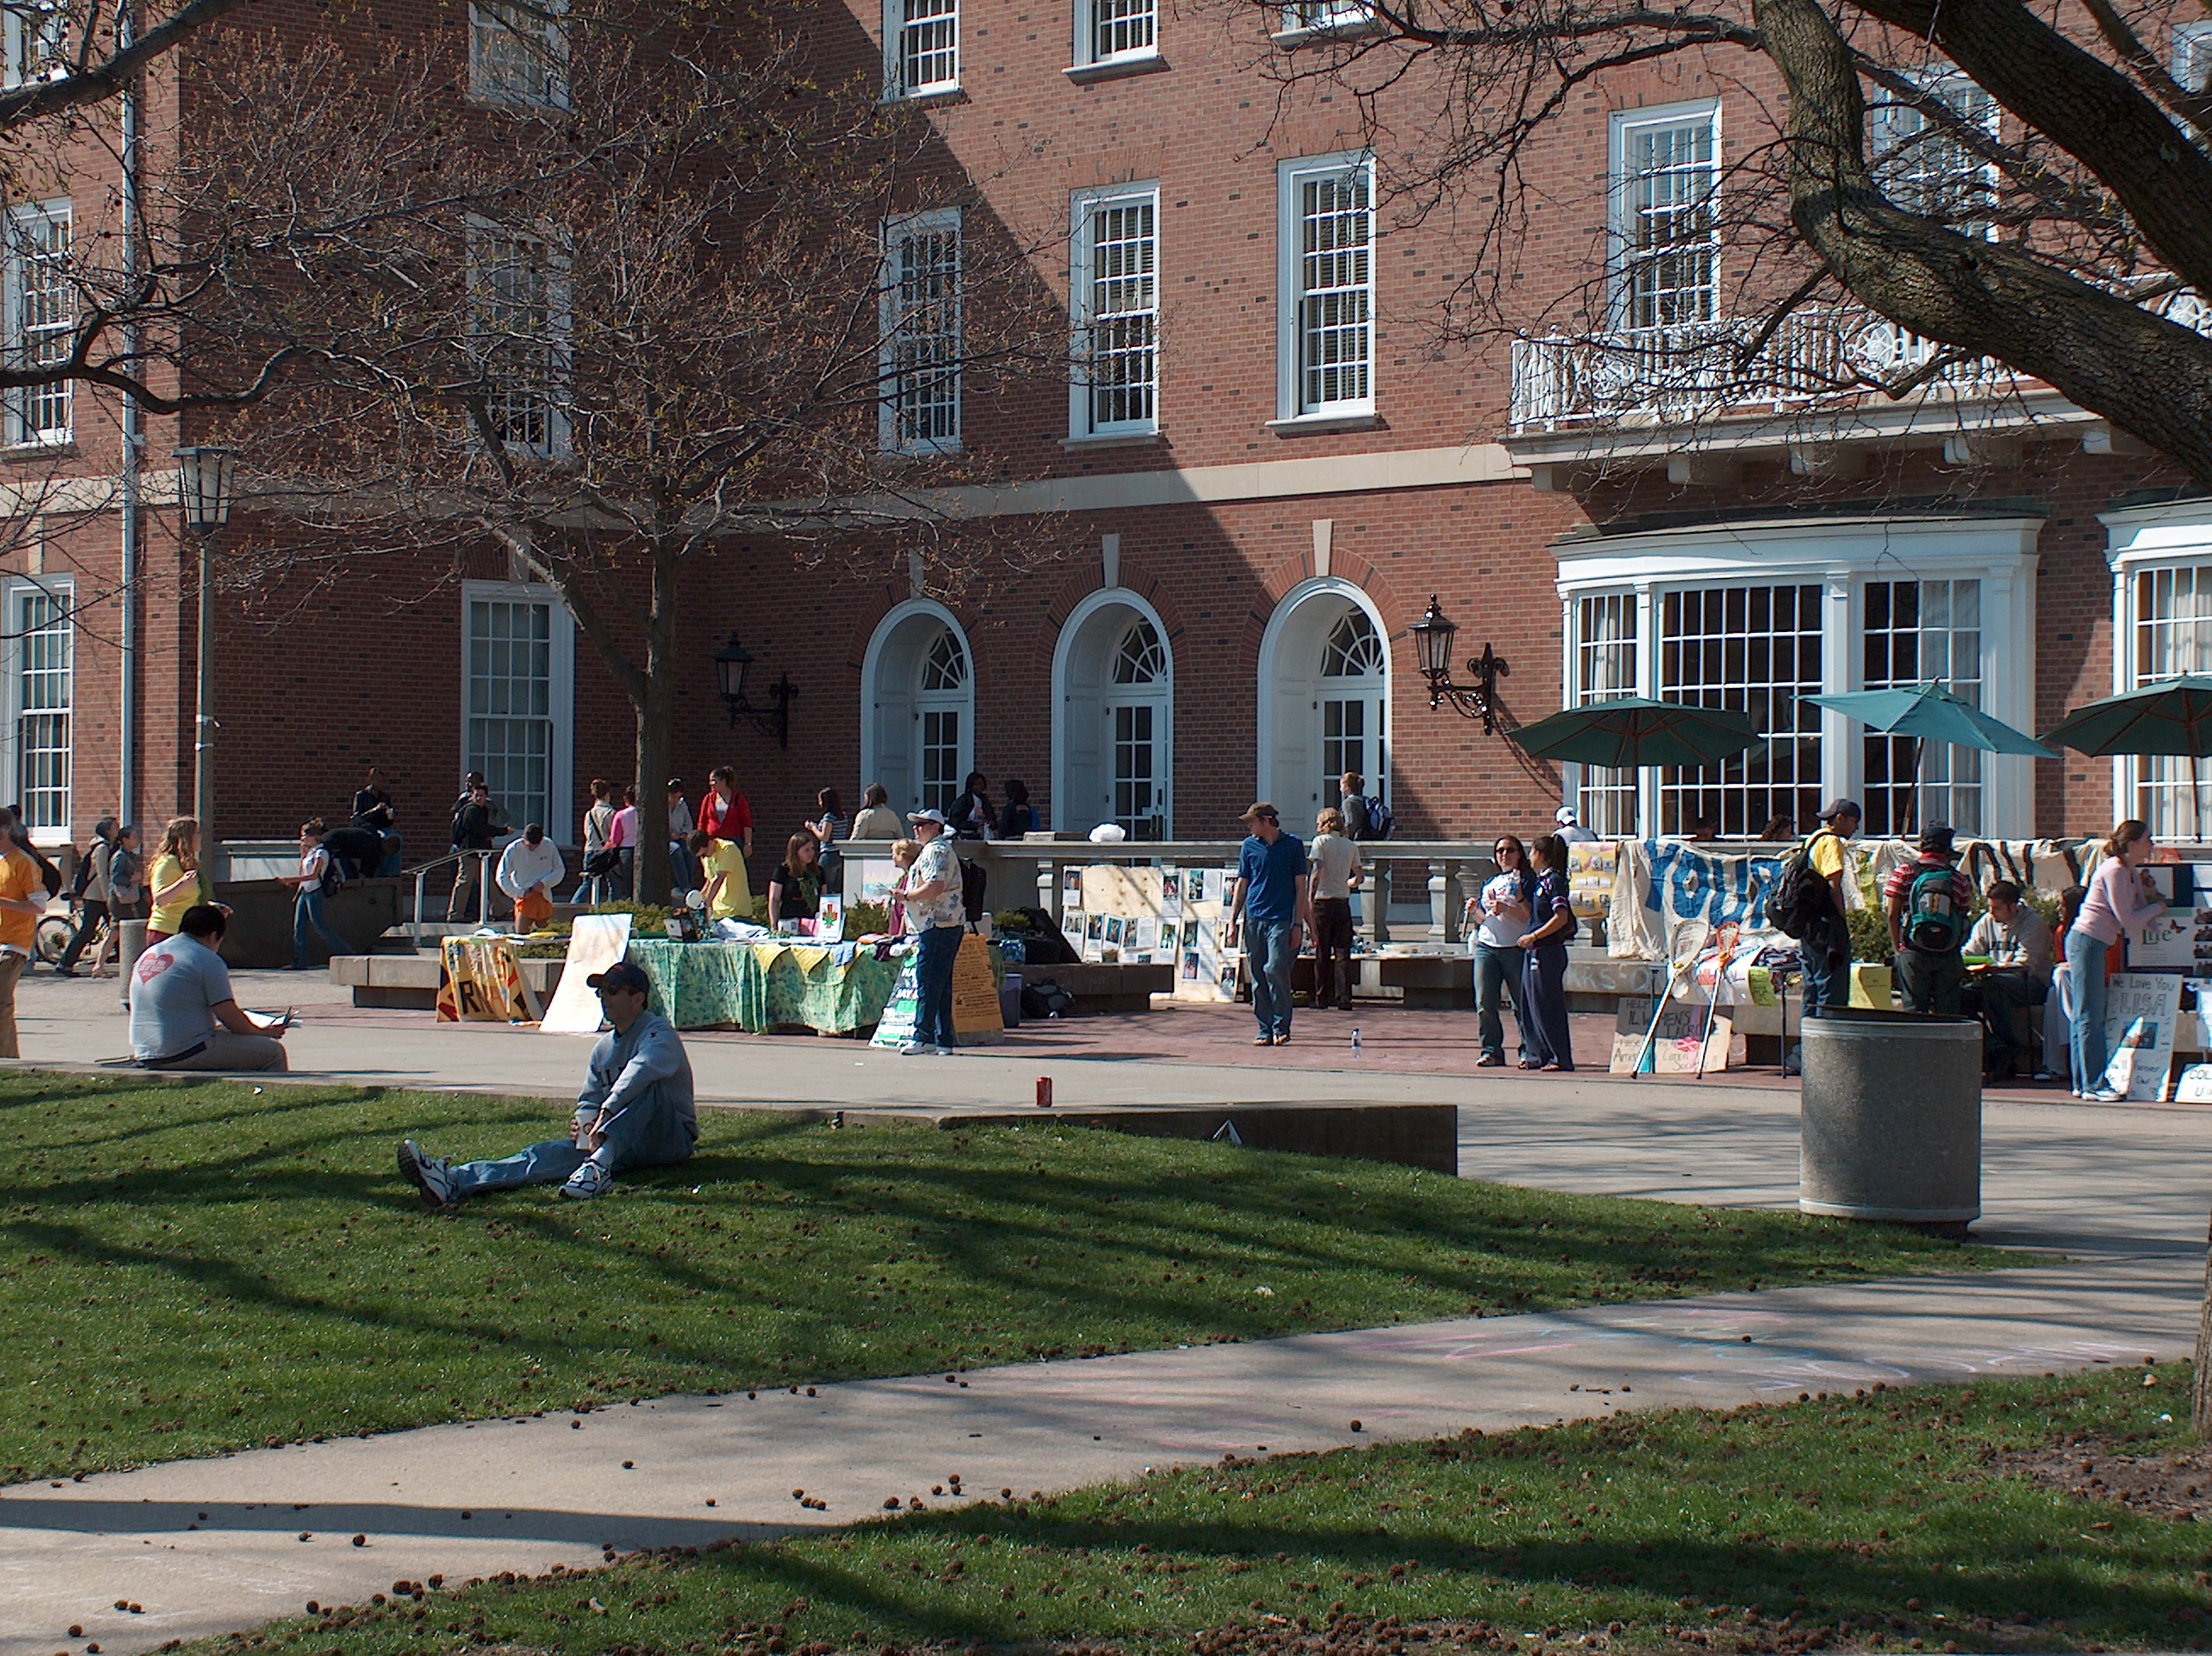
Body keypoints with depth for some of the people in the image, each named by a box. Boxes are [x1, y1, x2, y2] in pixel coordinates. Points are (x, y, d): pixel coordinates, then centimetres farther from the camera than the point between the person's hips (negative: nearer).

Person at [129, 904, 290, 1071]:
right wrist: (262, 1032, 7)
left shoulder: (148, 955, 15)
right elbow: (230, 1017, -11)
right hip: (186, 1055, -9)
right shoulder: (207, 960, -9)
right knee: (273, 1051, -2)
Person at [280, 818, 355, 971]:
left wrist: (292, 879, -25)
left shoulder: (321, 853, -10)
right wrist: (302, 855, 16)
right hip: (304, 892, 9)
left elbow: (313, 875, -22)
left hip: (315, 893, -9)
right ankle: (300, 962, 3)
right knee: (299, 927, 2)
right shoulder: (309, 853, 17)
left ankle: (346, 952, -3)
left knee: (319, 926, -9)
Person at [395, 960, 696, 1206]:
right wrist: (584, 1123, -6)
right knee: (552, 1153, -16)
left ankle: (599, 1165, -52)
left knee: (647, 1084, -34)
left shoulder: (659, 1035, -6)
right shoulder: (604, 1047, 21)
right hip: (626, 1147, 6)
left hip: (671, 1138, -6)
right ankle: (454, 1182, -37)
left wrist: (605, 1115, -39)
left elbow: (640, 1072, -28)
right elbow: (589, 1099, 19)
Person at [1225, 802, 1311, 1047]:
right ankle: (1265, 1030, 11)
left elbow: (1300, 886, 5)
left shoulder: (1292, 845, 3)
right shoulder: (1250, 845, 11)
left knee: (1276, 970, -15)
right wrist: (1232, 922, 9)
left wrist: (1297, 924, -2)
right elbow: (1241, 885, 15)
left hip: (1282, 919, -4)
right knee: (1258, 977, 3)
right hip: (1254, 918, 4)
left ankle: (1281, 1028, -5)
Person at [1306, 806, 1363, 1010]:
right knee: (1342, 951, 4)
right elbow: (1359, 876, 11)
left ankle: (1321, 998, 6)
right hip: (1343, 902, 3)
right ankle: (1344, 997, -3)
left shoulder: (1320, 841, -2)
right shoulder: (1351, 846, 9)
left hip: (1323, 900, -3)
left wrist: (1310, 896, -13)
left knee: (1322, 952, 3)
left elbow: (1316, 871, -13)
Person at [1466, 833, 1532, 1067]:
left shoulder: (1526, 881, 2)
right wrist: (1474, 910, 4)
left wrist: (1506, 908, -19)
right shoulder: (1489, 883, 20)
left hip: (1516, 948, -5)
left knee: (1522, 1003, -3)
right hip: (1486, 946, 5)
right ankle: (1491, 1051, 4)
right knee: (1484, 1003, -2)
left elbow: (1530, 916, -8)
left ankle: (1528, 1051, 4)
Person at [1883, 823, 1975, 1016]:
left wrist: (1897, 948, 8)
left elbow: (1893, 914, 0)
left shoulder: (1904, 872, 0)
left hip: (1913, 952, -1)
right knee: (1947, 1013, 3)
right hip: (1948, 955, 1)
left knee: (1914, 1010, 1)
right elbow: (1963, 916, 4)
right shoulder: (1959, 879, 3)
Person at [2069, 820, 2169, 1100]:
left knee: (2086, 1016, 10)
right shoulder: (2114, 871, -14)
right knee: (2090, 1016, -9)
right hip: (2086, 941, -10)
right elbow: (2128, 920, -16)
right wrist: (2158, 908, -3)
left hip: (2095, 944, 10)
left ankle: (2082, 1084, 13)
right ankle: (2094, 1085, -9)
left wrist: (2149, 895, -5)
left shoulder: (2133, 873, 15)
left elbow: (2140, 915, 12)